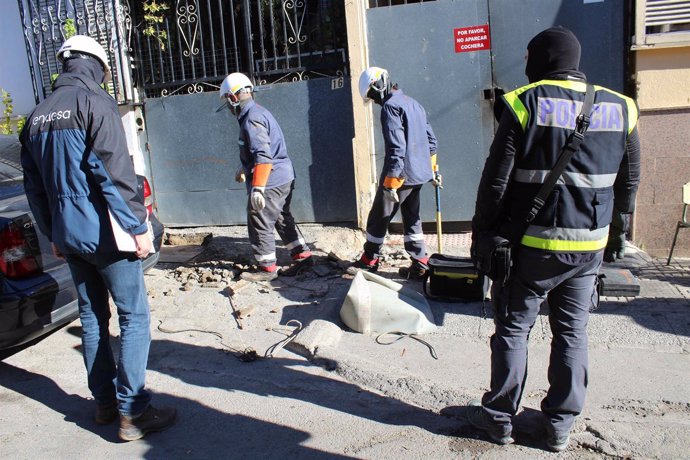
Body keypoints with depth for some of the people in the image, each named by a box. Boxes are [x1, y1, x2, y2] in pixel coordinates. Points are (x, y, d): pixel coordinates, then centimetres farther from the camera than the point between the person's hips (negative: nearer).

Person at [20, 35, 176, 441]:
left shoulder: (38, 114, 13)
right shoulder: (95, 102, -10)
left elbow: (34, 185, 16)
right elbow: (115, 174, -18)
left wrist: (53, 233, 23)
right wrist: (138, 226, -14)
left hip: (69, 235, 8)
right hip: (104, 232, -7)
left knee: (93, 317, 15)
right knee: (134, 316, -1)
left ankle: (104, 402, 24)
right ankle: (133, 411, 0)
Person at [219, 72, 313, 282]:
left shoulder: (252, 119, -19)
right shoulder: (258, 112, 14)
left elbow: (263, 156, -27)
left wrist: (257, 188, -28)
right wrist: (243, 168, 36)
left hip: (271, 181, -10)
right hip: (284, 178, 10)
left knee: (260, 224, 1)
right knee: (282, 219, 18)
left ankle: (267, 268, 11)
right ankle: (303, 256, 23)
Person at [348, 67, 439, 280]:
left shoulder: (390, 106, -14)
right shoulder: (414, 103, 14)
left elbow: (396, 147, -22)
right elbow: (430, 139, 17)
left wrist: (390, 183, -21)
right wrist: (432, 169, 23)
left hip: (401, 174, -9)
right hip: (419, 175, 9)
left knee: (378, 218, 6)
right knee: (412, 220, 15)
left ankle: (369, 261, 19)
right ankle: (420, 265, 16)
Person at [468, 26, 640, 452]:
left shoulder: (525, 103, -8)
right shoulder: (619, 109, 6)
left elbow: (496, 181, -10)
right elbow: (629, 183, 12)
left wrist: (480, 232, -1)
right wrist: (618, 234, 23)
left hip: (531, 243, -4)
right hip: (590, 246, 4)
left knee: (513, 329, 8)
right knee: (572, 333, 13)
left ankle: (499, 417, 19)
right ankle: (562, 424, 23)